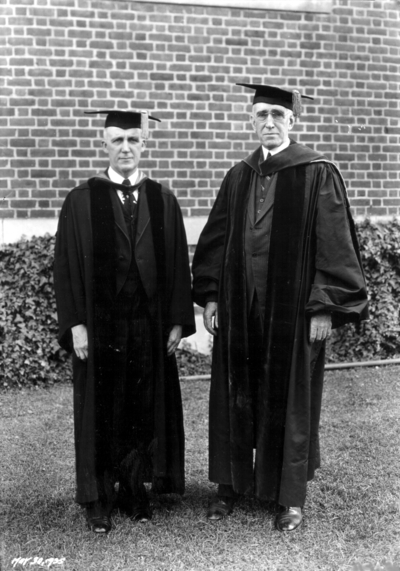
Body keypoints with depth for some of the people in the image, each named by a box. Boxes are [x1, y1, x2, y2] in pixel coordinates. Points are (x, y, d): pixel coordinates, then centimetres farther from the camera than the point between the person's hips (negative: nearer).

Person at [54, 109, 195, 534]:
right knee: (100, 412, 8)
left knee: (145, 410, 10)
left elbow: (178, 264, 4)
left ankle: (134, 488, 27)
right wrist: (75, 324, -11)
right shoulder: (82, 200, -1)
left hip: (150, 325, 2)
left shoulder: (162, 200, 5)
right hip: (100, 324, -2)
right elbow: (67, 265, -4)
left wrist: (178, 321, -2)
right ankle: (97, 496, 22)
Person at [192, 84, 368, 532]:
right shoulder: (238, 177, 10)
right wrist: (210, 295, 5)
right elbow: (216, 239, 11)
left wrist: (325, 308, -12)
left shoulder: (317, 173, -5)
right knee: (236, 397, 11)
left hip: (292, 310, -4)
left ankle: (290, 496, 23)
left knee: (290, 401, 7)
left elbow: (334, 243, -8)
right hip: (239, 310, 4)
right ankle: (231, 483, 28)